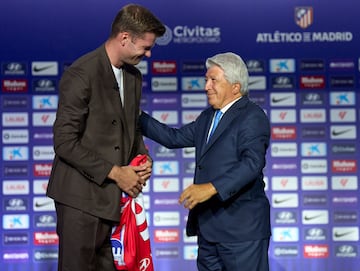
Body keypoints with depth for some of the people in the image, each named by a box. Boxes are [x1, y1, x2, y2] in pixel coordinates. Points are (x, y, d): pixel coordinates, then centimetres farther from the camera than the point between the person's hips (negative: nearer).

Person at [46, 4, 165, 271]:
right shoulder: (81, 75, -14)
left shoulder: (134, 76, 10)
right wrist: (114, 173, -15)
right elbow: (65, 142, -17)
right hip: (82, 196, -7)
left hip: (113, 195, 7)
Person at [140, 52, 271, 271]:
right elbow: (174, 138, 21)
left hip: (242, 228, -8)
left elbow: (252, 163, -23)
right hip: (208, 227, 9)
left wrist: (212, 188, -31)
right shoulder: (208, 117, 18)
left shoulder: (253, 117, -10)